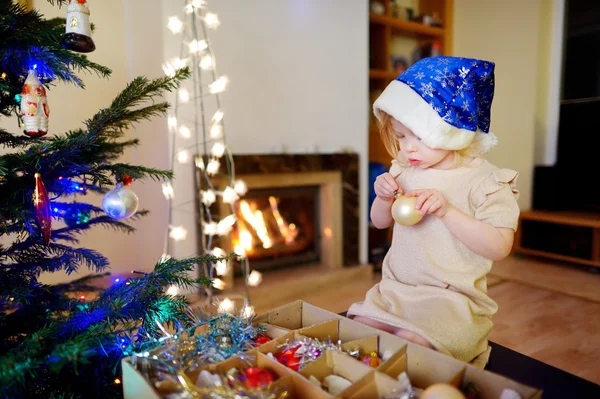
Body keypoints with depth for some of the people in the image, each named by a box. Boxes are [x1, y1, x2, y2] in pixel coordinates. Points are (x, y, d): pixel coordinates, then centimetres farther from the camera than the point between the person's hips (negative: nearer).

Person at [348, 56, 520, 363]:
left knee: (408, 343, -25)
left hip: (450, 298, -5)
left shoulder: (484, 181, -9)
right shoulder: (404, 171, 5)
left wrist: (446, 211, -26)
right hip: (395, 289, 5)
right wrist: (384, 197, -8)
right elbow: (380, 222, 16)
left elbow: (499, 247, -16)